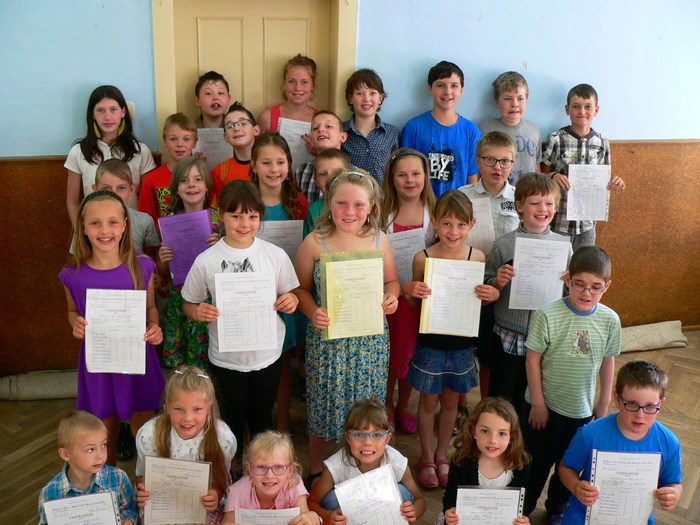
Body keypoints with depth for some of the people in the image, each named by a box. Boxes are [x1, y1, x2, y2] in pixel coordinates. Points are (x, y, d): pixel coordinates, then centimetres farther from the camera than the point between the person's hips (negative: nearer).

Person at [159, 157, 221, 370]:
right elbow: (163, 273, 9)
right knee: (179, 363, 6)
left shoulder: (218, 218, -4)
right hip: (179, 300, 1)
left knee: (208, 360, 2)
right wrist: (163, 260, -11)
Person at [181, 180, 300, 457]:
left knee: (262, 422, 19)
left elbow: (289, 296, 4)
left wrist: (291, 301, -18)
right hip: (225, 359, -1)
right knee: (230, 424, 16)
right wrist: (198, 312, -22)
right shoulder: (206, 261, -10)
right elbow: (190, 304, 0)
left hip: (267, 355, 1)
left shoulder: (275, 255, -7)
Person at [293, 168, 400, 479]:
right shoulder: (315, 243, -8)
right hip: (327, 337, -2)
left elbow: (391, 281, 11)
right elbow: (301, 288, 0)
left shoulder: (379, 240, -1)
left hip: (370, 339, 2)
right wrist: (313, 313, -18)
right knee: (323, 405, 11)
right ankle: (316, 472, 34)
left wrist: (392, 296, -10)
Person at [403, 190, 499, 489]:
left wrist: (493, 295, -17)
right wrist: (409, 292, -23)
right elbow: (415, 304, -1)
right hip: (430, 343, -2)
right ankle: (426, 457, 35)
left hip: (462, 343, 2)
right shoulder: (423, 258, -13)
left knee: (451, 401, 18)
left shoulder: (478, 257, -8)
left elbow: (482, 300, 4)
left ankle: (442, 454, 40)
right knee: (428, 400, 14)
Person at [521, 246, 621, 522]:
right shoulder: (547, 315, -21)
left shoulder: (610, 320, -10)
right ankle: (521, 509, 39)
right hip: (544, 406, -3)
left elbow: (608, 362, 3)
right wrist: (538, 404, -10)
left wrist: (604, 403, 8)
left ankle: (557, 507, 48)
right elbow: (533, 359, -14)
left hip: (582, 409, 3)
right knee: (535, 463, 15)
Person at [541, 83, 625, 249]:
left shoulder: (602, 143, 3)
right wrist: (553, 176, -21)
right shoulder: (556, 139, -7)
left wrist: (614, 183, -9)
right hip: (559, 221, -3)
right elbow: (543, 173, -1)